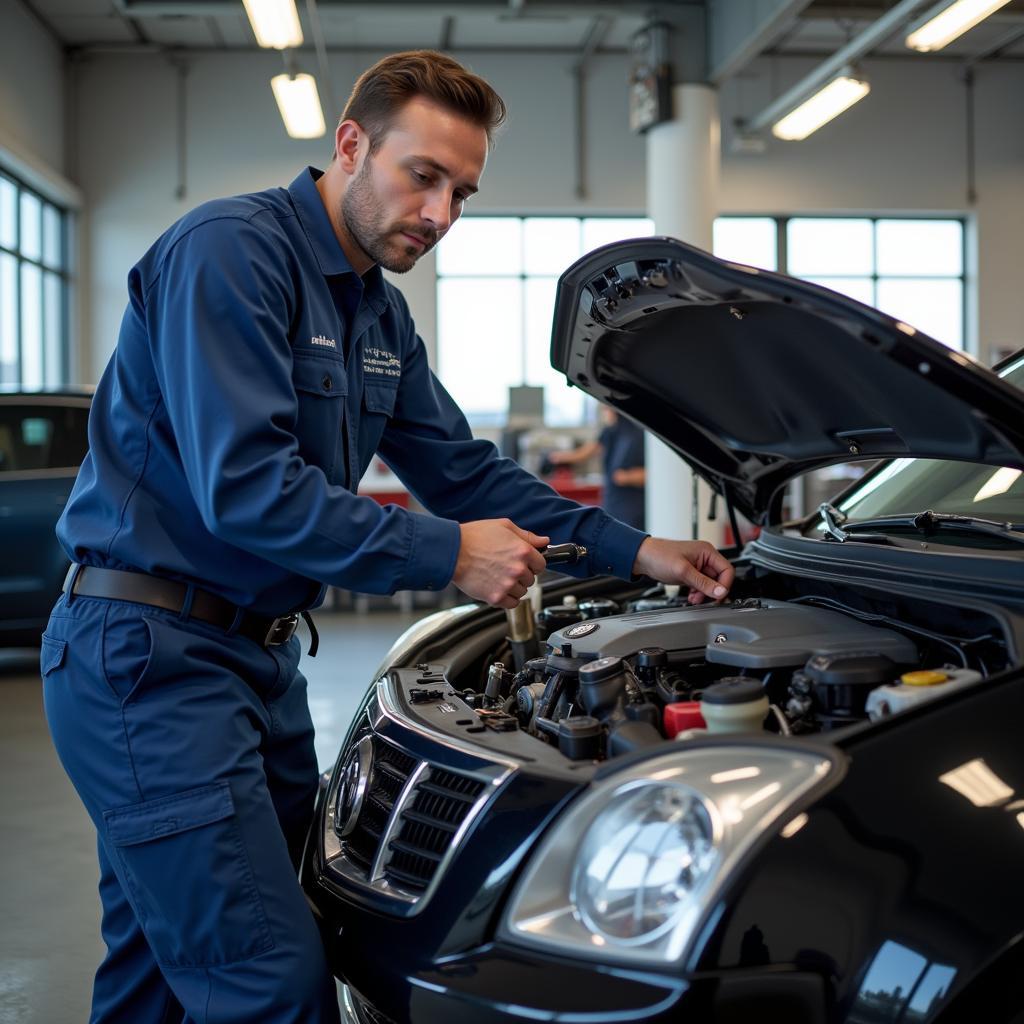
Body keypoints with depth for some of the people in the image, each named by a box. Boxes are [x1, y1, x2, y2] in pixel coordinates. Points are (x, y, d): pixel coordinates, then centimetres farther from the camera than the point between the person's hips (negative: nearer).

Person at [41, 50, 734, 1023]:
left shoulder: (380, 313, 15)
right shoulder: (230, 251, -15)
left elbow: (465, 470, 20)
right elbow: (244, 489, -25)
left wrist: (634, 551, 13)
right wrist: (448, 555, -18)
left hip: (257, 652, 9)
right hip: (149, 653, -9)